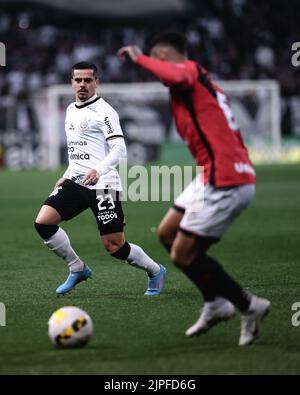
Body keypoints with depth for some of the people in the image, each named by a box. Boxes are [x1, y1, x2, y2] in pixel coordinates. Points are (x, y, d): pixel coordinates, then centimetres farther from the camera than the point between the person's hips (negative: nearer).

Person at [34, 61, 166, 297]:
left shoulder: (103, 111, -8)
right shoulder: (71, 110, 17)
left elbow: (119, 149, -18)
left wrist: (99, 170, -33)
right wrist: (68, 175, 22)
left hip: (102, 184, -7)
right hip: (75, 181, 7)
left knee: (115, 246, -6)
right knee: (43, 222, -12)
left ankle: (155, 271, 22)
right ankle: (78, 269, 7)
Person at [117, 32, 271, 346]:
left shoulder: (190, 70, -6)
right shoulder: (201, 81, 22)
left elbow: (177, 76, -33)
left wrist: (139, 58, -18)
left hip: (224, 181, -10)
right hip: (216, 177, 10)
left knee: (182, 256, -4)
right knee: (167, 234, 17)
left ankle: (249, 307, 7)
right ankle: (216, 304, 21)